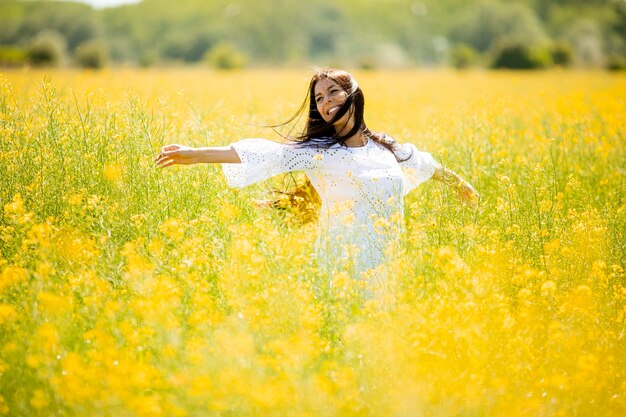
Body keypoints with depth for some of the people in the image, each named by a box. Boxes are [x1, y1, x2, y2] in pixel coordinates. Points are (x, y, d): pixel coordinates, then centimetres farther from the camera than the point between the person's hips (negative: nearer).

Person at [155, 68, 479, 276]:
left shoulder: (383, 146, 10)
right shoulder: (317, 151, -6)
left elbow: (420, 162, 29)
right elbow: (265, 154, -17)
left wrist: (458, 183, 45)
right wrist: (195, 154, -27)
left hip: (388, 268, 5)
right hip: (345, 270, -5)